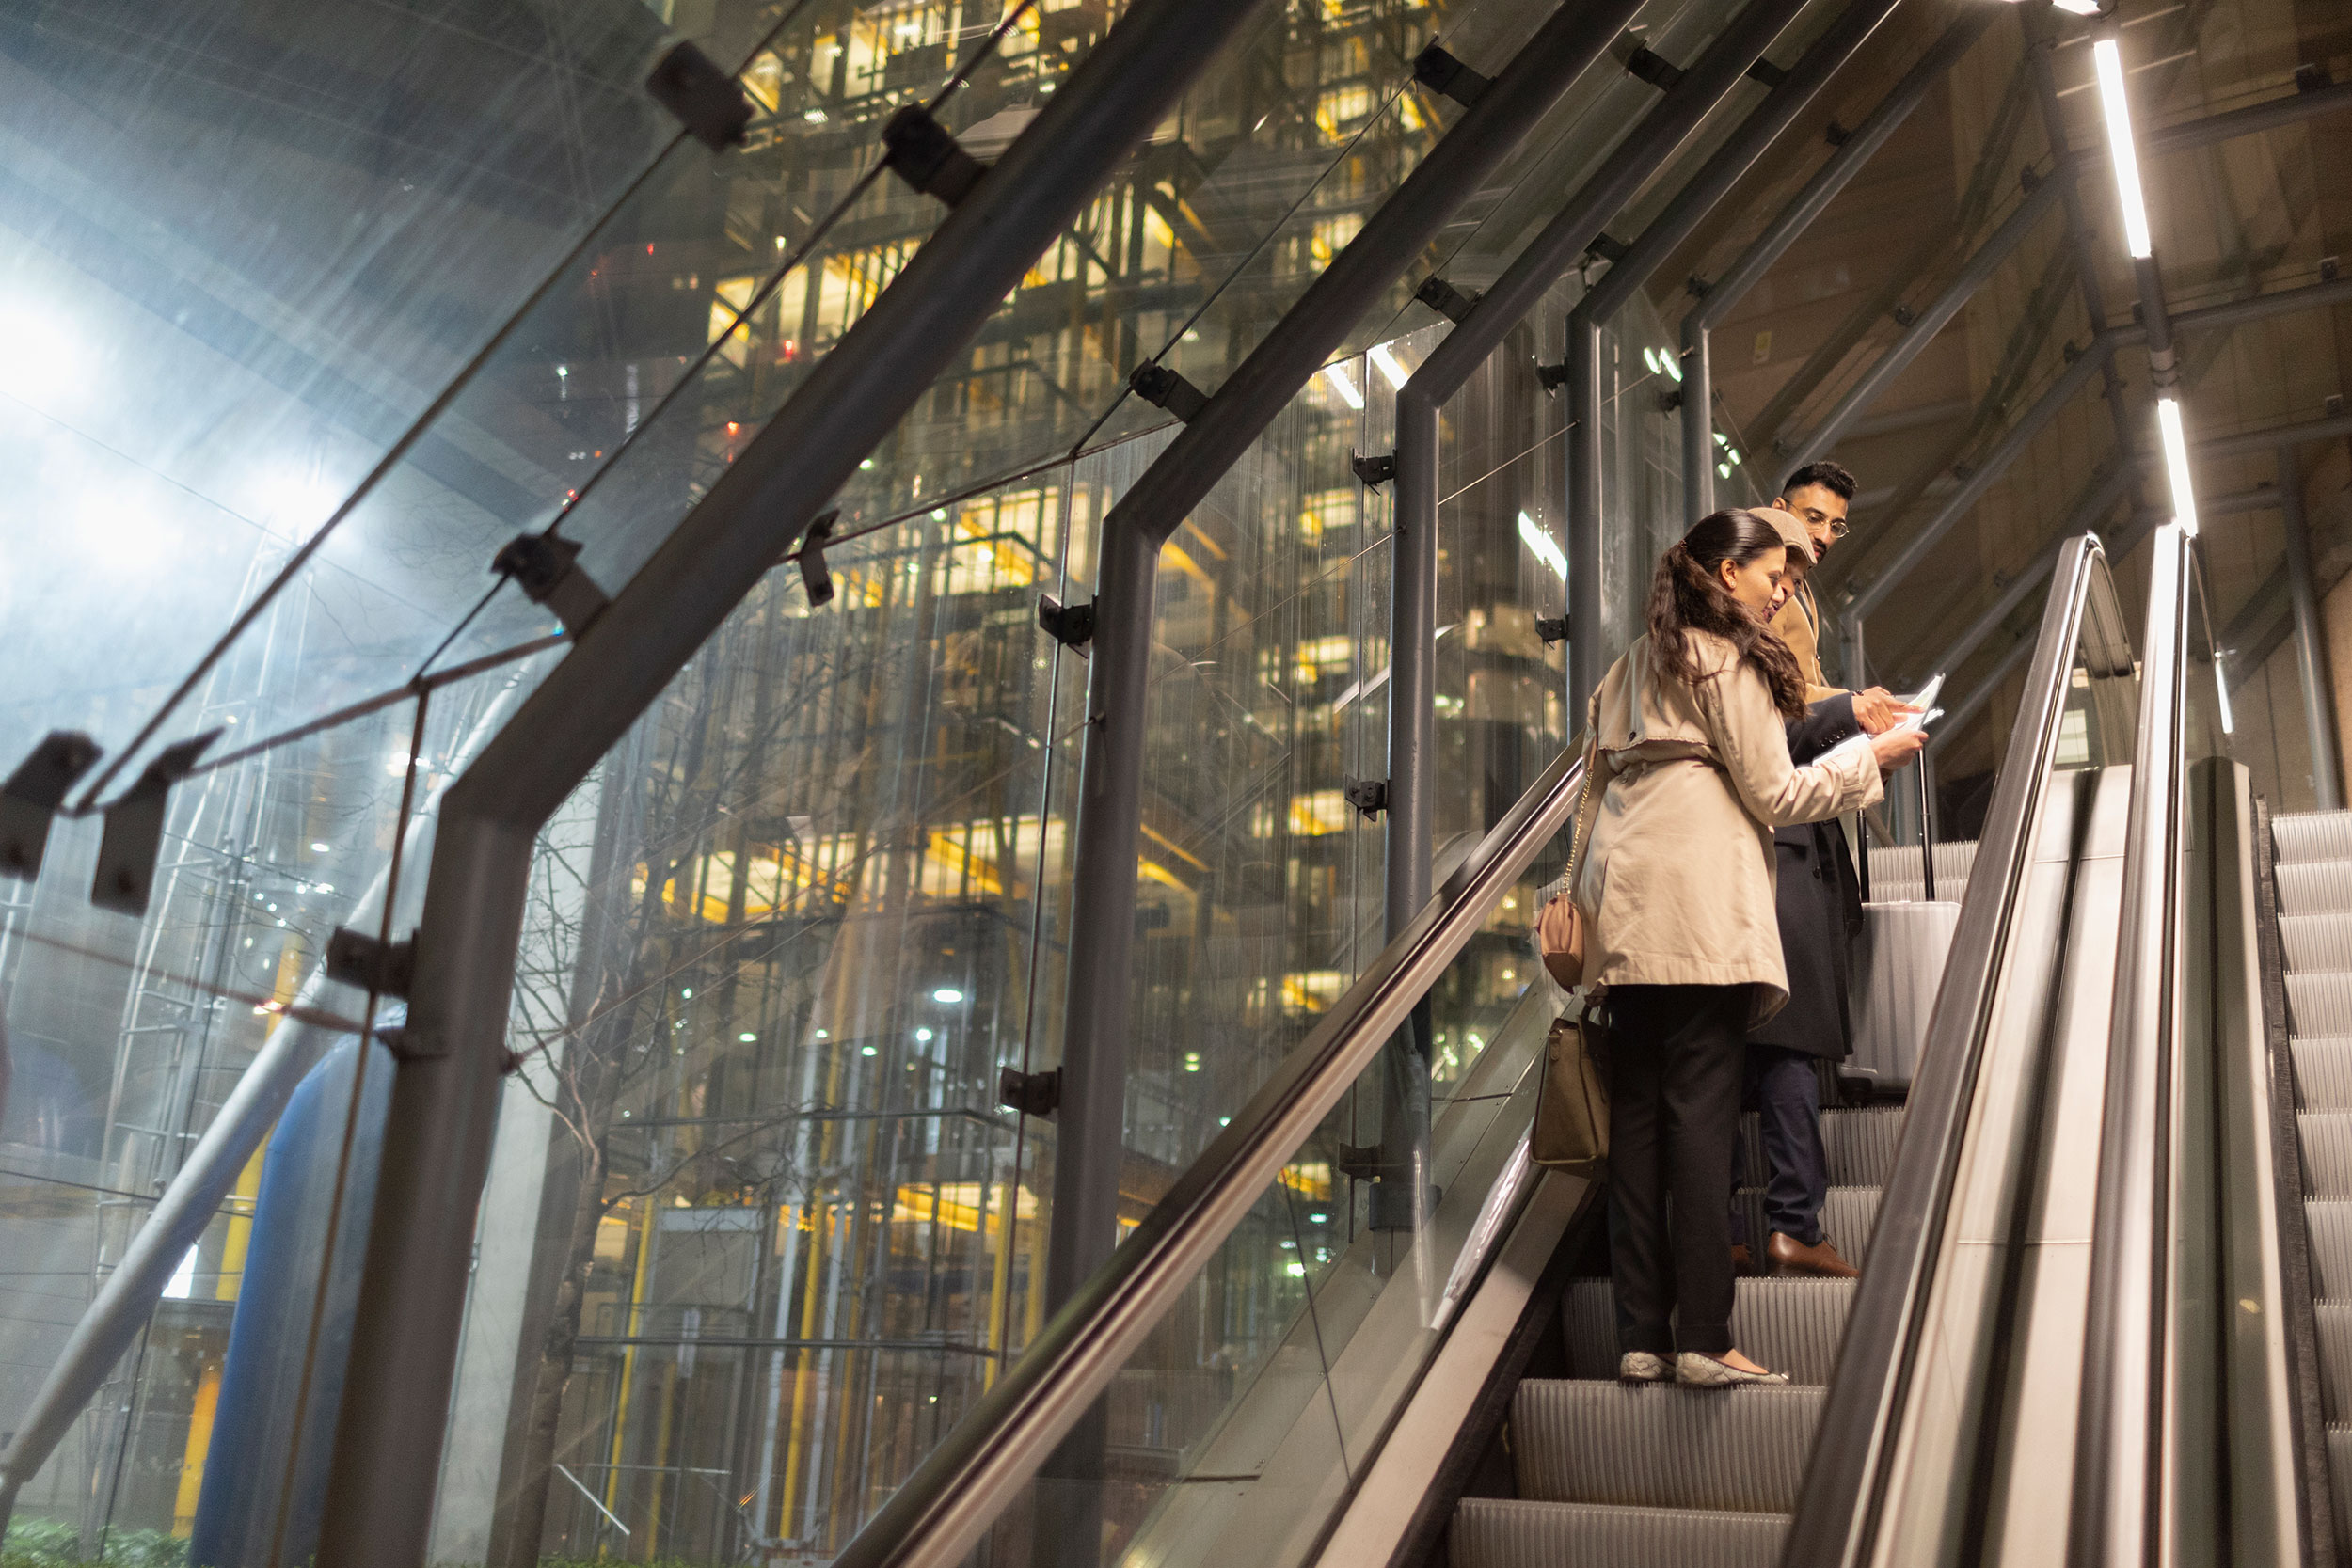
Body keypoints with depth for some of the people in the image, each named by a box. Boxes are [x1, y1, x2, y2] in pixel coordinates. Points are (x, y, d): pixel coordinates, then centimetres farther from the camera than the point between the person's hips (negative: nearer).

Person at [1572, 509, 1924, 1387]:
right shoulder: (1730, 658, 1)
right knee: (1700, 1108, -8)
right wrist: (1872, 756, 10)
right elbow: (1773, 795, -2)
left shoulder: (1637, 663, 24)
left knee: (1637, 1110, 3)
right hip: (1701, 903, -7)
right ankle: (1703, 1338, -8)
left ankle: (1641, 1337, 4)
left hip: (1627, 911, 7)